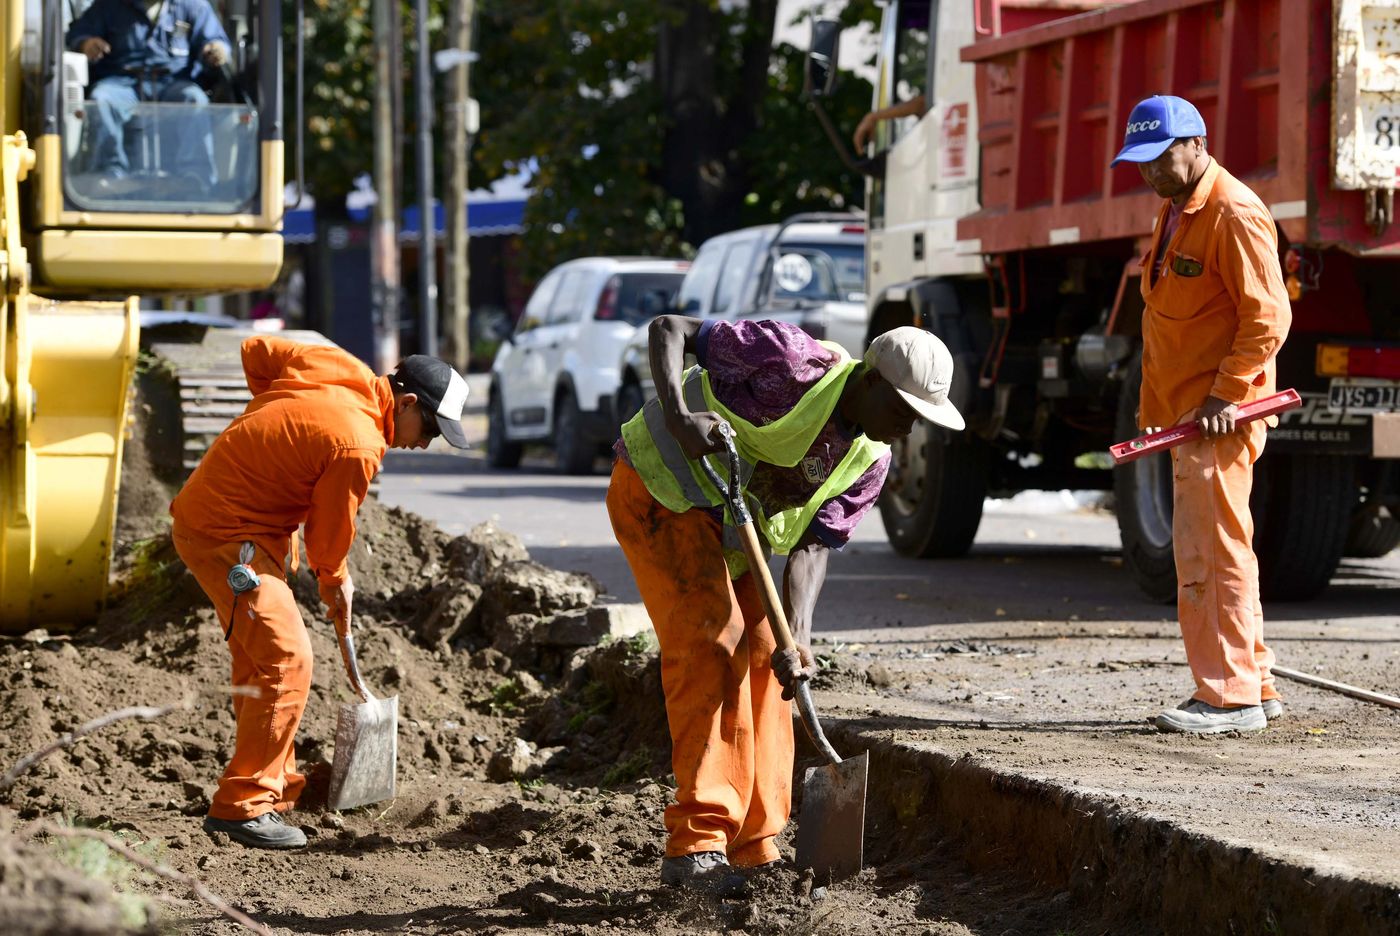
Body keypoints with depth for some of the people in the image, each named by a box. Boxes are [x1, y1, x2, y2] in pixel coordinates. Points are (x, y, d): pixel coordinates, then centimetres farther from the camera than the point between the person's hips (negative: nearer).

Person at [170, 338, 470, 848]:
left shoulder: (333, 367, 0)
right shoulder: (357, 446, -22)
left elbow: (256, 350, 13)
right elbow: (330, 529, -9)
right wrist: (335, 582, 10)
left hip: (202, 514, 10)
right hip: (229, 539, -10)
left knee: (258, 660, 19)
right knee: (286, 661, -12)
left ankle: (276, 785, 31)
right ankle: (243, 804, -9)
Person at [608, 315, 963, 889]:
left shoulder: (869, 462, -4)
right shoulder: (794, 361, -25)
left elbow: (812, 548, -10)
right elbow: (669, 330, -21)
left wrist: (795, 639, -27)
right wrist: (678, 416, -37)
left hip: (726, 528, 8)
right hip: (660, 487, -8)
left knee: (761, 660, 4)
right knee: (712, 643, -19)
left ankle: (755, 851, 11)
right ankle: (697, 847, -21)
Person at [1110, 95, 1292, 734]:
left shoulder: (1235, 214, -14)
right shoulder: (1175, 211, 18)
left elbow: (1268, 317, -19)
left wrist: (1225, 395, -21)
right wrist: (1157, 408, 21)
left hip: (1220, 417, -10)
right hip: (1186, 415, 10)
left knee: (1210, 551, -11)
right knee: (1218, 552, 14)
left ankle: (1229, 698, -8)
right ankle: (1254, 686, 21)